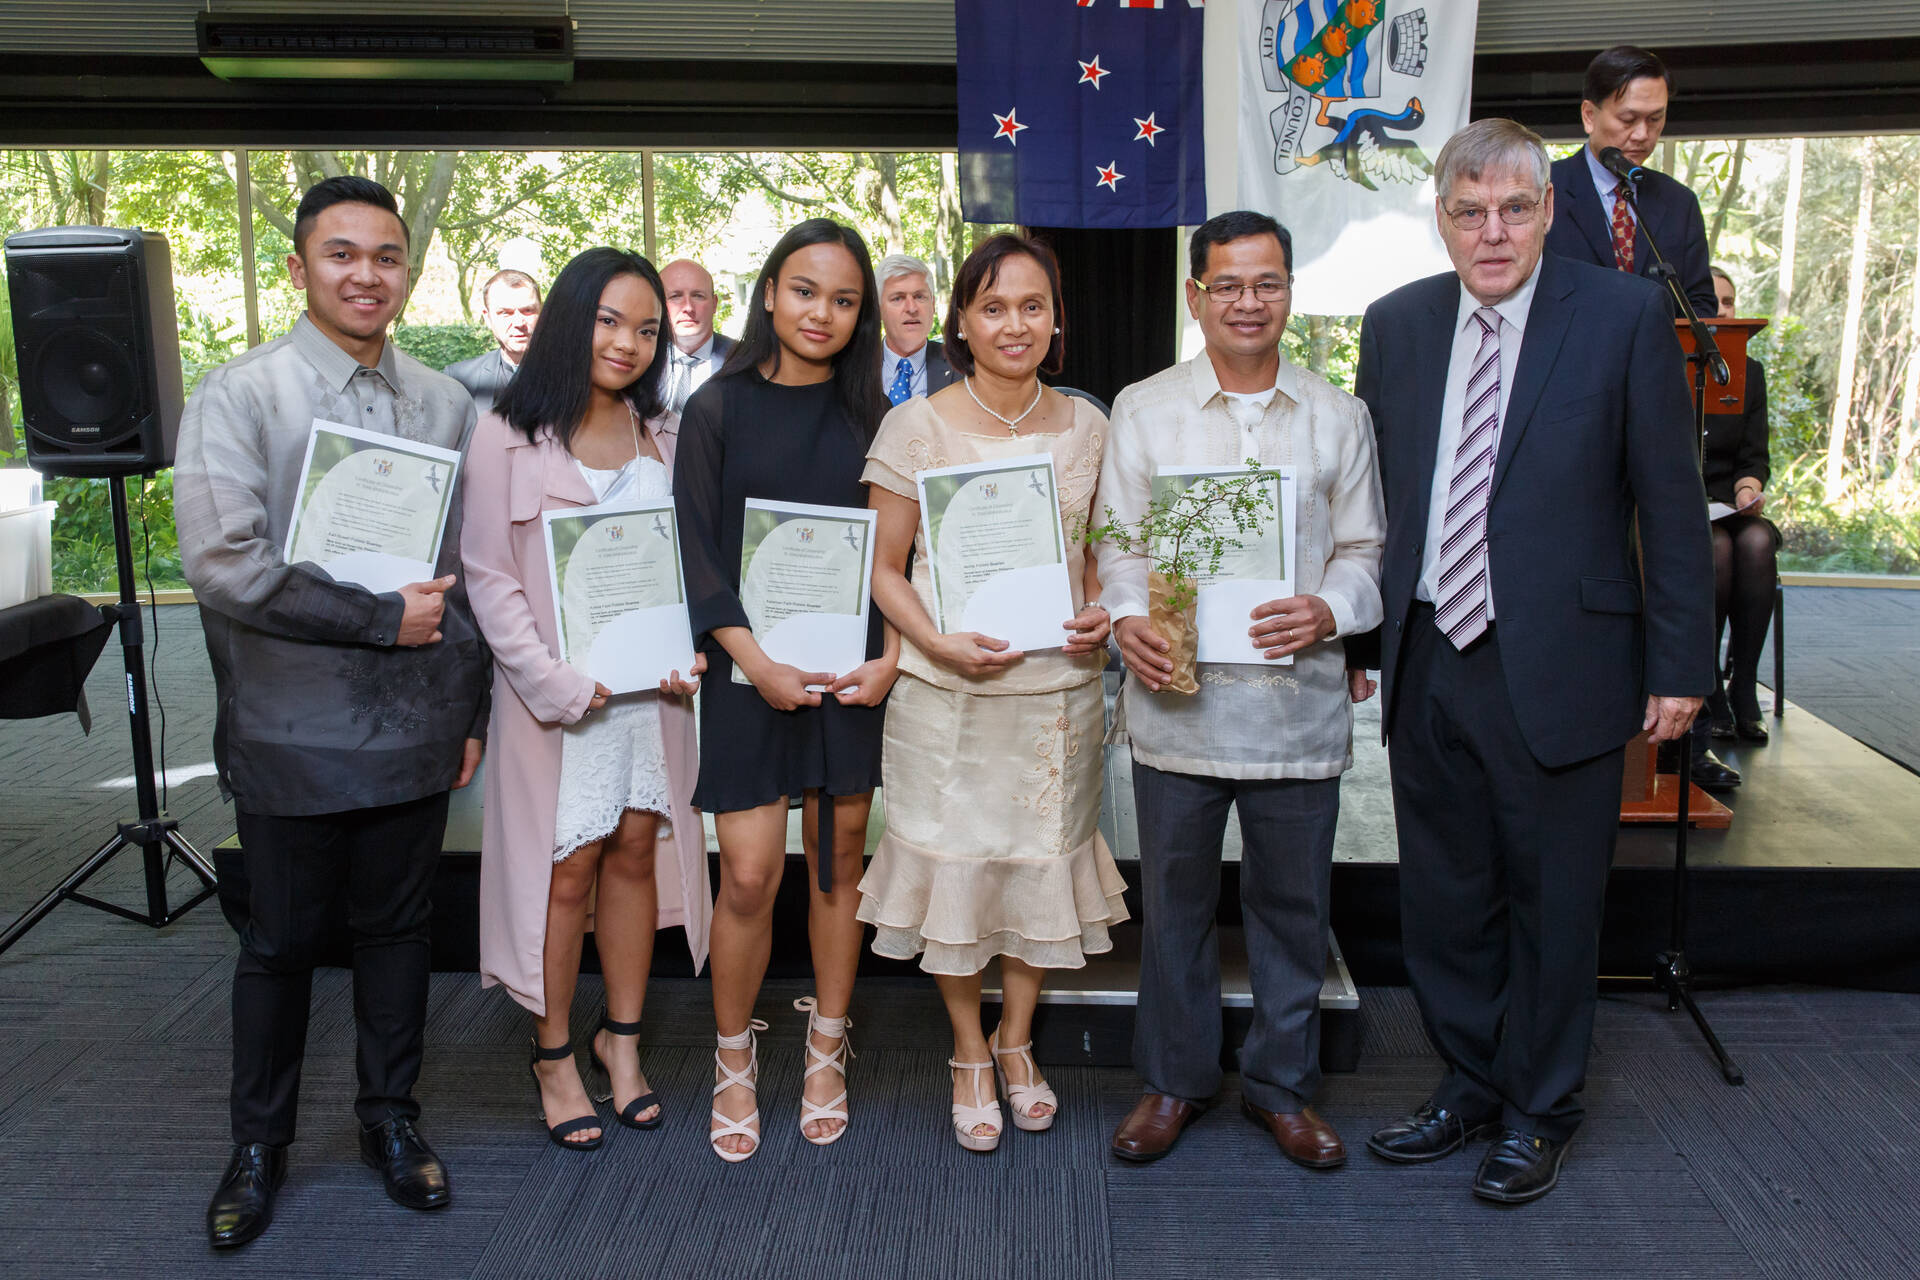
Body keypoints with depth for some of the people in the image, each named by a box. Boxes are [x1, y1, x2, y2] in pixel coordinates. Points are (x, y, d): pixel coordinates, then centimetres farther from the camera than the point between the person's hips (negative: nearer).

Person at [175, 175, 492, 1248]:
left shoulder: (445, 404, 5)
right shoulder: (238, 396, -7)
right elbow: (225, 566, -16)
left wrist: (470, 707, 8)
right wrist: (385, 619, -14)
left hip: (414, 727, 3)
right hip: (294, 731, -3)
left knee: (398, 927, 14)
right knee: (281, 944, 11)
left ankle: (391, 1115, 34)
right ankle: (260, 1146, 32)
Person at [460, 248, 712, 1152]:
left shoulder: (663, 436, 9)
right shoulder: (509, 436, -4)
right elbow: (490, 578, -7)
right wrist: (559, 684, -16)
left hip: (652, 685, 4)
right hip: (557, 693, -4)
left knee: (637, 851, 9)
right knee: (565, 869, 2)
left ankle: (622, 1035, 26)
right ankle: (554, 1053, 20)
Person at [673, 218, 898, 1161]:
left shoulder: (868, 414, 7)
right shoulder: (719, 409, 1)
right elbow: (698, 551, -4)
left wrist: (889, 655, -8)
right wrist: (757, 661, -13)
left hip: (853, 669, 2)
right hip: (752, 670, -2)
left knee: (838, 861, 9)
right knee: (749, 875, -3)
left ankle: (825, 1051, 26)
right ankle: (734, 1060, 18)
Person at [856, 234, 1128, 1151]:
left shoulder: (1085, 427, 5)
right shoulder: (917, 427, -5)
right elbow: (883, 567, -2)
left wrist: (1099, 613, -5)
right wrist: (939, 644, -18)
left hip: (1059, 687, 3)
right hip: (946, 691, -2)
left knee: (1045, 858, 12)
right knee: (955, 860, 7)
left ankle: (1016, 1040, 36)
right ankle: (970, 1052, 30)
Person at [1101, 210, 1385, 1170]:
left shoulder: (1336, 416, 9)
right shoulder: (1142, 410, 6)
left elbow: (1362, 547, 9)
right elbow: (1116, 541, 4)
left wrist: (1328, 611, -12)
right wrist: (1129, 616, -16)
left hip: (1297, 702, 1)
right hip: (1176, 699, -1)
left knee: (1293, 903, 11)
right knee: (1174, 901, 10)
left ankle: (1282, 1083, 30)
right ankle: (1173, 1079, 28)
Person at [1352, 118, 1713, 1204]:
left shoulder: (1627, 317, -5)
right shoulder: (1397, 325, 7)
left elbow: (1672, 502, -4)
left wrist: (1680, 665, -6)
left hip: (1558, 668, -3)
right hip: (1427, 665, 4)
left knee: (1552, 904, 10)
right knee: (1444, 901, 15)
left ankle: (1538, 1112, 31)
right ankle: (1471, 1085, 36)